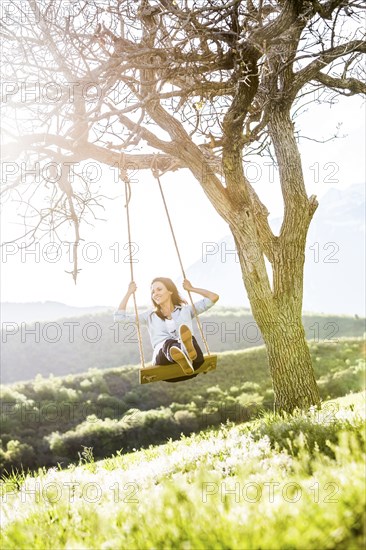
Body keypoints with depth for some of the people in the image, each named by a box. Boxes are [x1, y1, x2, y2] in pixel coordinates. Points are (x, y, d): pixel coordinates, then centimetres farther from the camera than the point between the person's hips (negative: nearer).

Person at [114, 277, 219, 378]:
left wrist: (191, 288, 32)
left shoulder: (186, 310, 28)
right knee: (168, 343, -38)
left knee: (187, 336, -36)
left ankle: (189, 350, -72)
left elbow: (214, 297, 23)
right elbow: (119, 317, 26)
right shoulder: (150, 316, 30)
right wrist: (129, 292, 30)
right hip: (162, 355, 0)